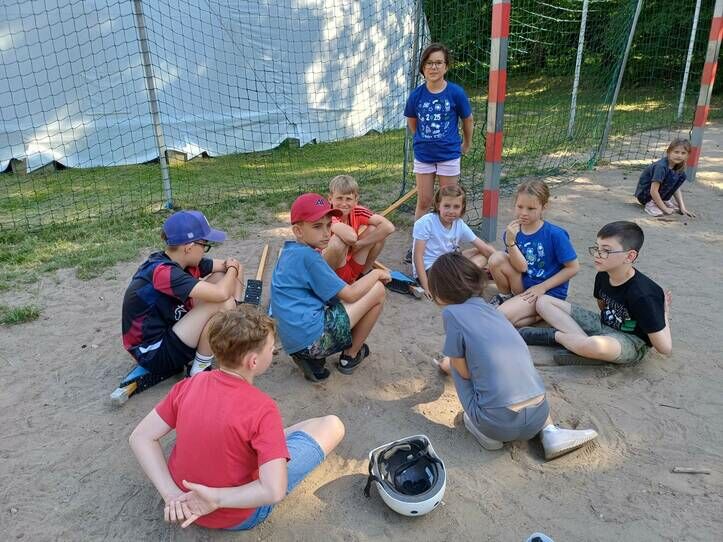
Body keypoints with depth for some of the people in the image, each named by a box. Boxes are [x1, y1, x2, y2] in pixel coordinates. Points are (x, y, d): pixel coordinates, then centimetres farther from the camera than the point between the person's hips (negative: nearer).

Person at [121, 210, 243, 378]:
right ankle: (200, 369, -8)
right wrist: (232, 269, -13)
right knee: (221, 303, -25)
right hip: (155, 356, -9)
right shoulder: (163, 272, -28)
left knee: (220, 277, 0)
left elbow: (234, 265, 4)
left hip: (169, 329, 9)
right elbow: (221, 294, -36)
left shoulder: (185, 262, -3)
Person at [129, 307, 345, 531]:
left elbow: (140, 438, -8)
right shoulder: (262, 409, -29)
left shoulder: (188, 386, -14)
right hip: (238, 517, -5)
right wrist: (217, 498, -23)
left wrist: (172, 494, -14)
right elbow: (274, 491, -34)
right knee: (332, 425, 0)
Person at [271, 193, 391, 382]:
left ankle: (312, 358, 16)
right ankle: (351, 355, 14)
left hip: (292, 341, 9)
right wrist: (376, 273, 5)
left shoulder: (289, 252, 12)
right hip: (313, 337, -9)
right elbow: (351, 294, -11)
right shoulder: (307, 255, -15)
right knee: (378, 290, -1)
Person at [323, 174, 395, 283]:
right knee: (338, 240, -34)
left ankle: (364, 273, 7)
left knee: (374, 230, -12)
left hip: (353, 272, 6)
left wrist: (359, 244, -20)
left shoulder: (357, 211, -7)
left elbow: (389, 227, -19)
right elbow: (351, 237, -43)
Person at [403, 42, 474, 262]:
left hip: (449, 156, -1)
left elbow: (468, 120, 2)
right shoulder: (416, 95, -7)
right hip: (423, 156, 2)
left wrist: (466, 145, 13)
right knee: (423, 202, 10)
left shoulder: (456, 93, -13)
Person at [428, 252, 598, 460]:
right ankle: (549, 432, 15)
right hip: (538, 416, 5)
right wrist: (451, 365, 47)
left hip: (498, 424, -5)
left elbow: (464, 372, 1)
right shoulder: (490, 308, 15)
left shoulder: (452, 313, -4)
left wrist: (450, 365, 25)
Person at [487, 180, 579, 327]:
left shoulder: (555, 234, -17)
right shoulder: (513, 230, -6)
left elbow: (573, 268, -10)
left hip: (548, 291, -5)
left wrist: (542, 287, -12)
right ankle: (506, 296, 6)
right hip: (523, 285, 5)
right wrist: (510, 240, -30)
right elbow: (521, 267, -15)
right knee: (496, 258, -21)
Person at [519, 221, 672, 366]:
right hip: (604, 325, 7)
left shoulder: (642, 295, -27)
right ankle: (585, 343, -17)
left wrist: (664, 314, -11)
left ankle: (555, 335, -13)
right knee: (543, 302, -3)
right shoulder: (602, 276, -6)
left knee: (594, 346, -44)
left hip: (631, 341, -7)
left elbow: (665, 348, -23)